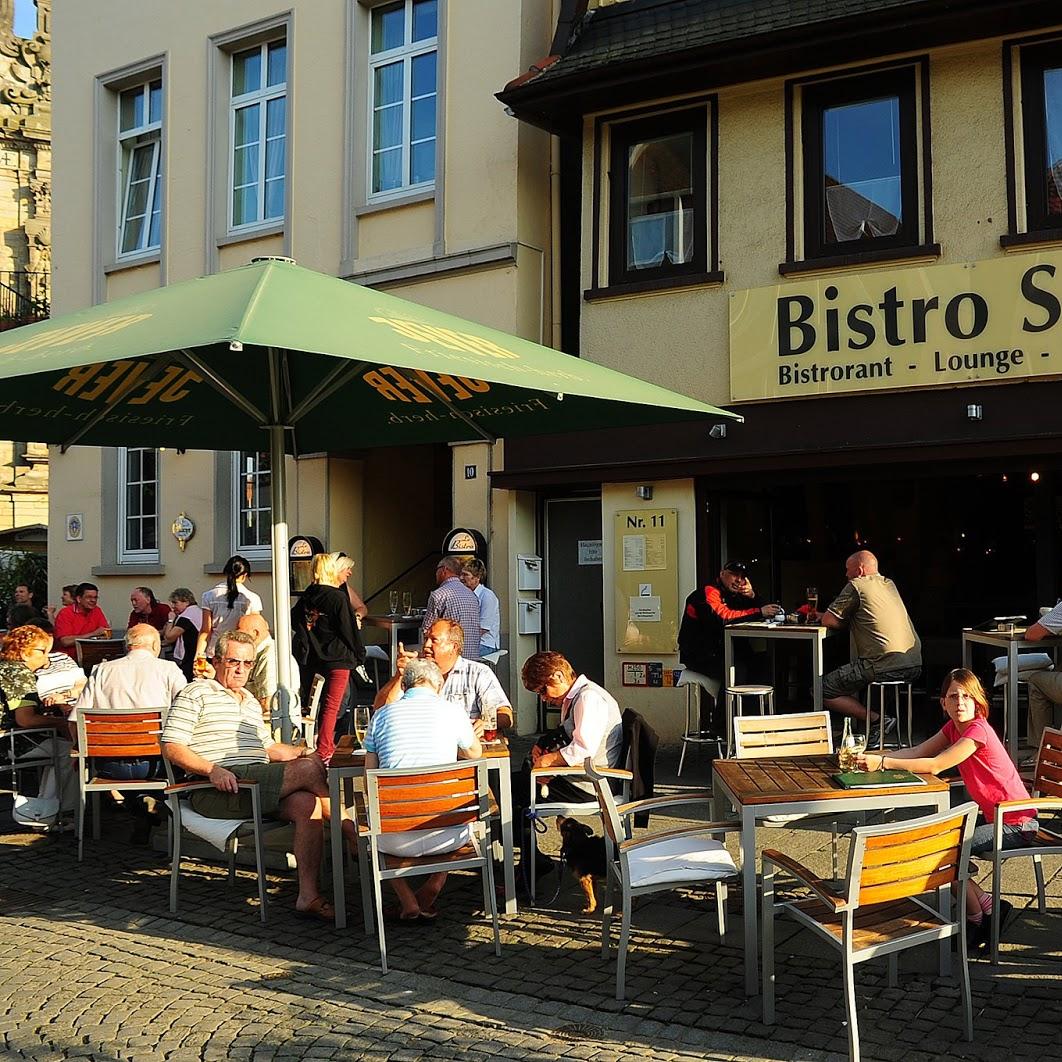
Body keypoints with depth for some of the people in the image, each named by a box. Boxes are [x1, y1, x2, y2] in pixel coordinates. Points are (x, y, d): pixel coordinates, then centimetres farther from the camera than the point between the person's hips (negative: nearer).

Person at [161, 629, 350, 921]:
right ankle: (354, 833, -4)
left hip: (258, 785, 8)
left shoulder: (251, 703, 30)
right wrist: (213, 769, -20)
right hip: (218, 788, -7)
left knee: (307, 802, -24)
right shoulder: (197, 693, 5)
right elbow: (172, 747, -6)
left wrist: (301, 752, 18)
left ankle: (308, 894, -27)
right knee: (308, 769, -22)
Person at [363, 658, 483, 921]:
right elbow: (475, 753, 22)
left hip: (395, 839, 0)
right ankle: (429, 895, 22)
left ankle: (408, 902, 23)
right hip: (446, 836, 0)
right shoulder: (453, 712, 2)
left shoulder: (381, 716, 4)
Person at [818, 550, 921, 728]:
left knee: (823, 689, -1)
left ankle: (877, 720, -10)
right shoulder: (890, 584, 21)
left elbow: (828, 621, 0)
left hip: (884, 667, -9)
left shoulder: (856, 586, -1)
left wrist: (849, 623, 17)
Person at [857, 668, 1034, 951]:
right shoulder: (954, 727, 5)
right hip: (993, 816, 9)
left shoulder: (977, 730, -22)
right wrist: (873, 757, -15)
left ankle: (978, 919, 3)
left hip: (1016, 824, -9)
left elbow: (934, 766, -28)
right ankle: (989, 908, 11)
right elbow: (916, 752, -1)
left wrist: (882, 763, -29)